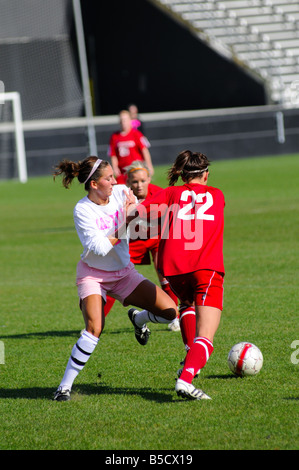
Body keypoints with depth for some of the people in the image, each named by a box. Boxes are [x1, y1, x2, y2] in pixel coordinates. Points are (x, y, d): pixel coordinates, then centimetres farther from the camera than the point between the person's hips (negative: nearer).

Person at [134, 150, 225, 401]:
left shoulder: (171, 193, 17)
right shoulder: (217, 195, 23)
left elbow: (138, 212, 1)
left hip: (173, 266, 2)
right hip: (207, 267, -2)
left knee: (187, 302, 35)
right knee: (205, 337, -6)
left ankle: (191, 358, 21)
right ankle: (185, 378, -30)